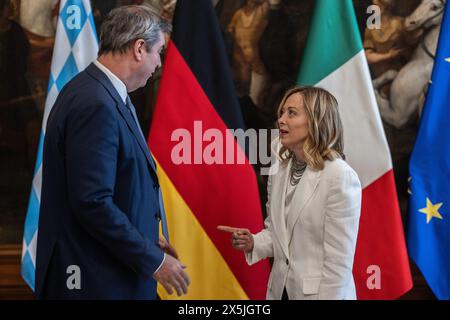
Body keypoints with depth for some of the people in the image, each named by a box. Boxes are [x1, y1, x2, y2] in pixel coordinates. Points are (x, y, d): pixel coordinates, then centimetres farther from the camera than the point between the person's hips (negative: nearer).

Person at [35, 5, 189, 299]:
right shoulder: (96, 105, -21)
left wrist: (147, 240, 14)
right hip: (96, 279, -9)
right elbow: (92, 203, -24)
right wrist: (153, 260, -16)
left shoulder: (101, 93, 9)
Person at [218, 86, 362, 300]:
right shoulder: (279, 169, 3)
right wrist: (252, 243, -5)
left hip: (318, 293, -6)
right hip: (280, 290, 6)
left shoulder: (341, 177, -18)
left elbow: (339, 260, -18)